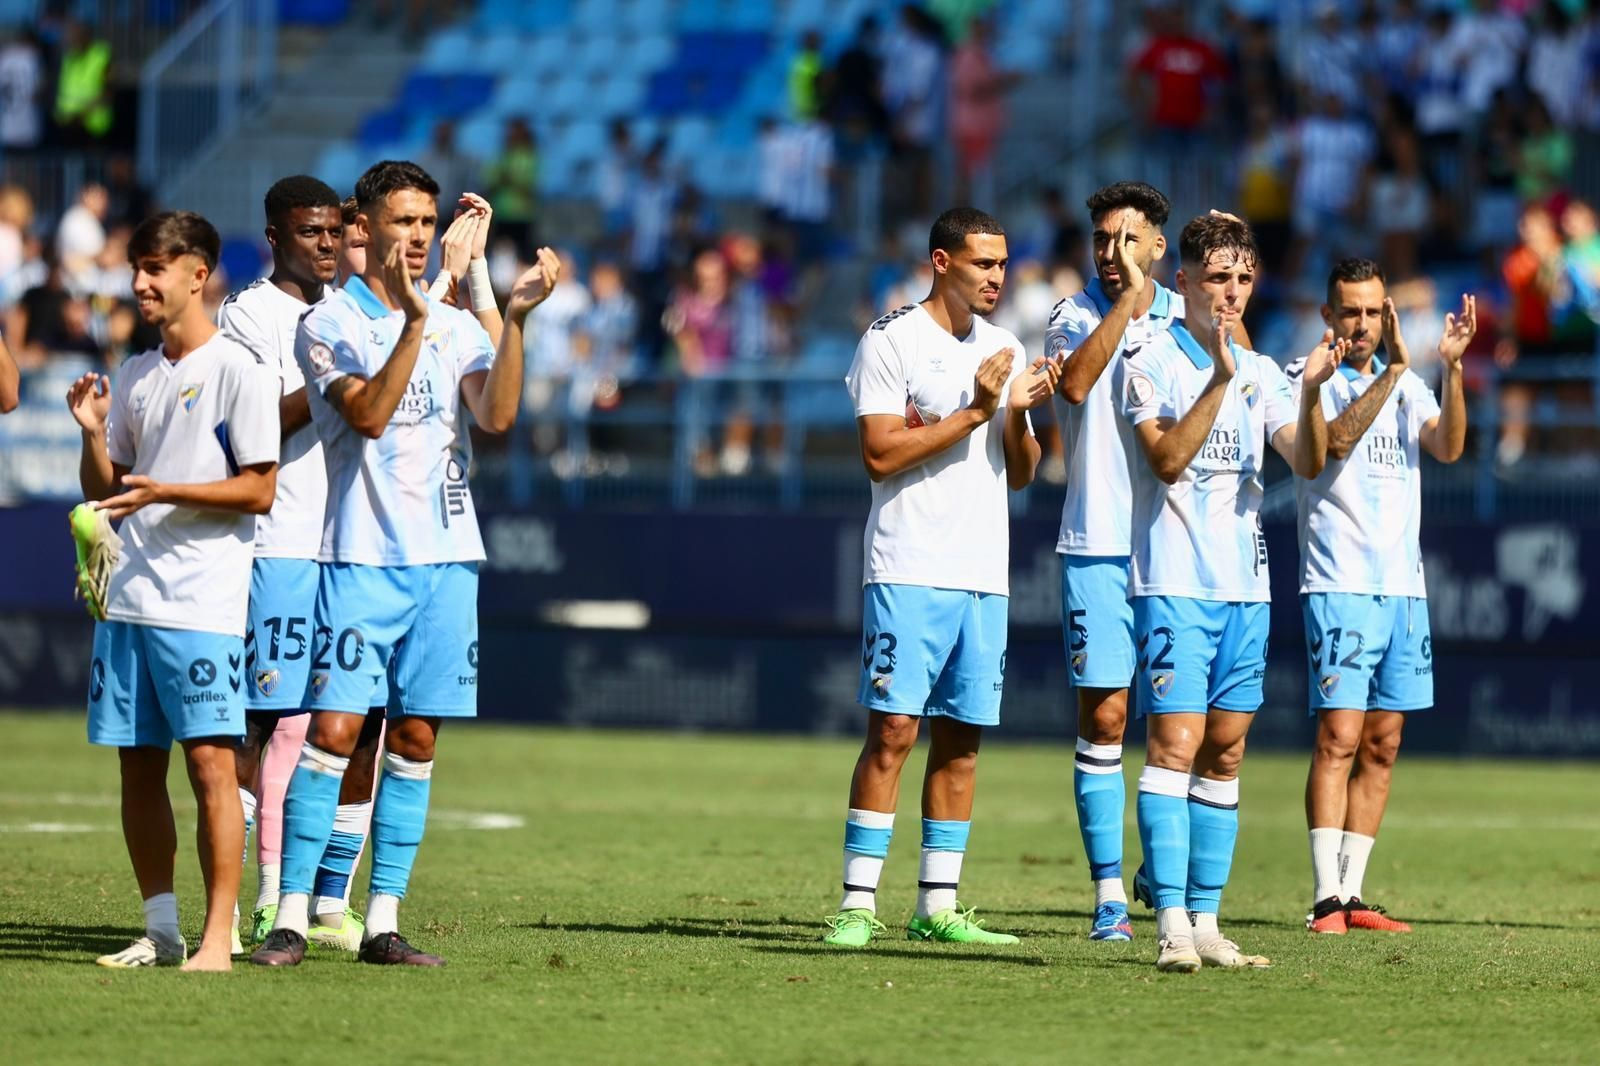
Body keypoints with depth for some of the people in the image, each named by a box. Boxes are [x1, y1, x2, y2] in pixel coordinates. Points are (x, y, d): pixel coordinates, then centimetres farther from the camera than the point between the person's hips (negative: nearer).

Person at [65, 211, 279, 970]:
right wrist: (93, 433, 0)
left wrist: (165, 492, -17)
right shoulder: (134, 377, 15)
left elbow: (260, 491, -8)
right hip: (127, 596, 7)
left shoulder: (234, 369, -4)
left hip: (203, 602, -7)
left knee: (209, 761, -10)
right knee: (138, 764, 7)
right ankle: (160, 930, 14)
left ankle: (217, 938, -11)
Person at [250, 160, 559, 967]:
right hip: (361, 558, -4)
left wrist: (515, 318, -14)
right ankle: (291, 917, -9)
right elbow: (369, 415, -16)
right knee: (334, 727, -12)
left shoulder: (457, 326, 12)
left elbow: (497, 415, -4)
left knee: (415, 740, 4)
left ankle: (383, 923, 8)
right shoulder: (327, 324, -1)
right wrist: (412, 322, -24)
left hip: (445, 554, 4)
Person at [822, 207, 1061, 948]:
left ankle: (937, 906, 9)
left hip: (984, 575, 6)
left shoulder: (1003, 350, 16)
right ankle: (857, 905, -10)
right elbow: (880, 455, -12)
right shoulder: (891, 341, -3)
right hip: (910, 572, -6)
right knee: (892, 729, -11)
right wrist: (975, 411, -15)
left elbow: (1019, 473, 17)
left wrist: (1020, 413, -2)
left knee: (961, 740, 5)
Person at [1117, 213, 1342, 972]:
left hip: (1245, 586, 6)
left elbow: (1308, 462, 2)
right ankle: (1171, 926, -15)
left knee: (1225, 750, 7)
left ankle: (1205, 920, 10)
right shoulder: (1150, 364, -3)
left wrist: (1312, 390, -15)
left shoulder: (1261, 374, 13)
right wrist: (1219, 380, -24)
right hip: (1174, 582, -6)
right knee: (1175, 742, -12)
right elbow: (1167, 458, -16)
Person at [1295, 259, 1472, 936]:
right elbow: (1336, 438, -20)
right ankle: (1326, 898, -13)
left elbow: (1447, 448, -3)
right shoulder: (1309, 378, -1)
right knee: (1338, 735, -12)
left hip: (1404, 587, 6)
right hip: (1339, 584, -6)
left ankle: (1352, 893, 9)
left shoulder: (1406, 384, 13)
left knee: (1382, 745, 5)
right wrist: (1393, 369, -27)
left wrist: (1452, 368, -16)